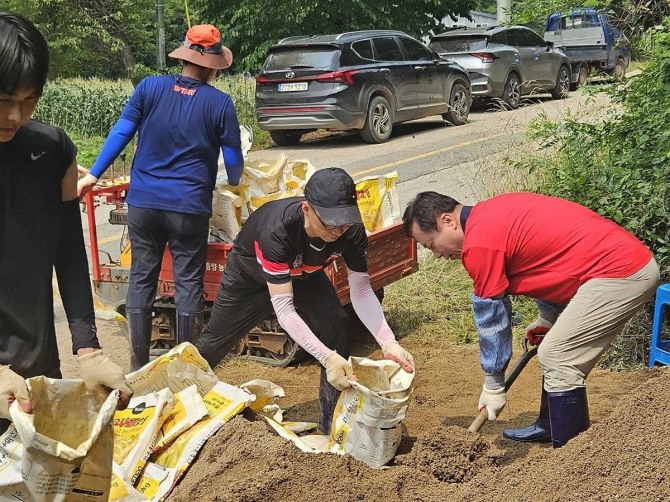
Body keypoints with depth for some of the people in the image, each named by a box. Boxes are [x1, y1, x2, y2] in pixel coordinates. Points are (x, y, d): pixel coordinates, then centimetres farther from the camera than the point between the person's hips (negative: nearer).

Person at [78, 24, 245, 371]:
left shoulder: (150, 87, -1)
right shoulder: (220, 103, -5)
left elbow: (121, 133, 1)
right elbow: (233, 159, 1)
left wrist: (92, 175, 10)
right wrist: (234, 187, 23)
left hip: (143, 203, 2)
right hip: (189, 207, -2)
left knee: (141, 279, 11)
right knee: (188, 283, 7)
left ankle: (139, 363, 17)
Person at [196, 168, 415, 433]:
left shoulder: (352, 230, -34)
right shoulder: (277, 229, -47)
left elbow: (361, 290, -27)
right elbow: (283, 307, -47)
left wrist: (388, 343, -41)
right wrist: (327, 357, -55)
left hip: (303, 273, 3)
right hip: (251, 275, -3)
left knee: (337, 327, -18)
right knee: (215, 342, 11)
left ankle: (333, 418, -5)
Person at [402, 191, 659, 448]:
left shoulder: (479, 244, -15)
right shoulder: (490, 213, 13)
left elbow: (491, 318, -8)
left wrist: (493, 386, 3)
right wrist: (547, 318, 24)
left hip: (620, 273, -10)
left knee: (556, 358, -6)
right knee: (561, 355, 18)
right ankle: (550, 427, 31)